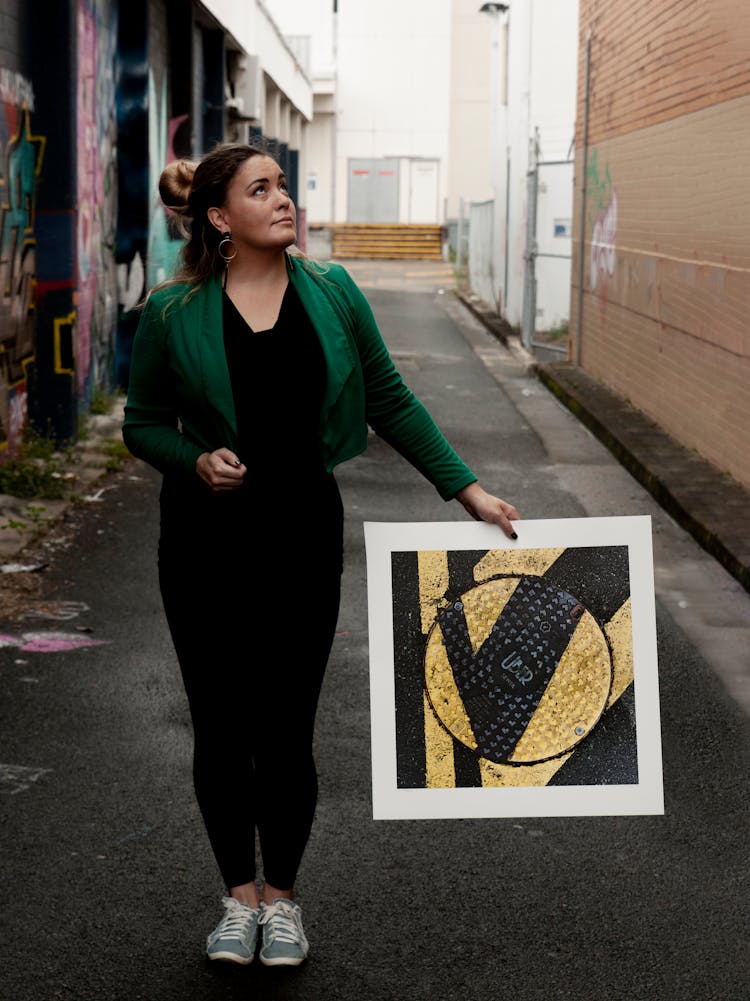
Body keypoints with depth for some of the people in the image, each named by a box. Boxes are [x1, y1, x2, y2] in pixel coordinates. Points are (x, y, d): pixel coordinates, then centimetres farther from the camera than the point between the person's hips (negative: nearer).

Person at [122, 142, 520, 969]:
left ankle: (281, 898, 24)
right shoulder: (172, 313, -5)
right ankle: (239, 895, 27)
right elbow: (143, 424, 5)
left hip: (302, 531, 1)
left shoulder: (331, 294, 1)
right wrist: (197, 459, -15)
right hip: (207, 538, 0)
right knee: (221, 728, 8)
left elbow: (391, 403, 6)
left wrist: (470, 492, 3)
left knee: (286, 728, 4)